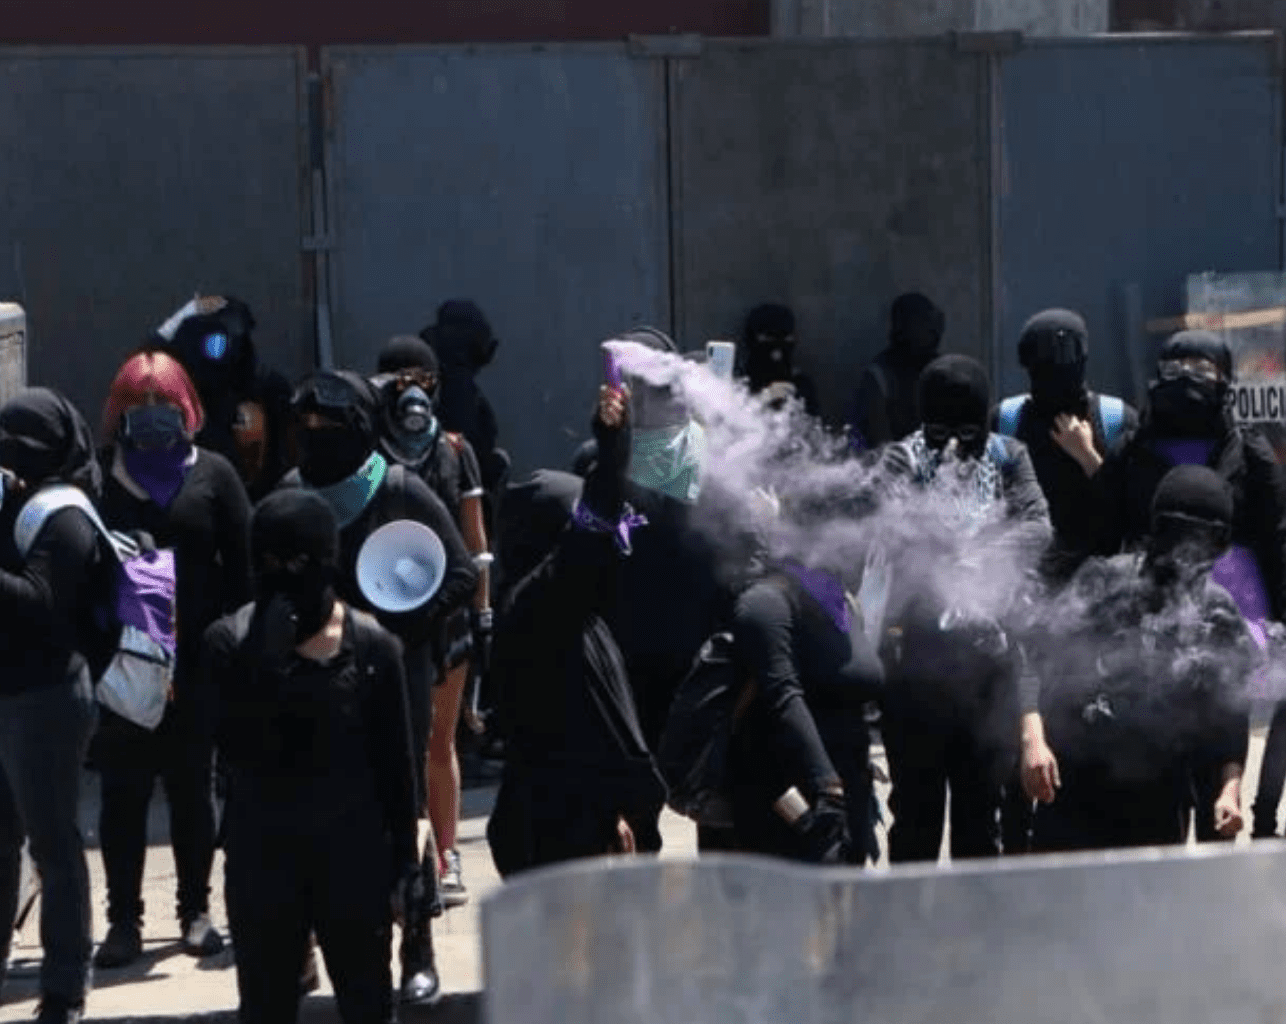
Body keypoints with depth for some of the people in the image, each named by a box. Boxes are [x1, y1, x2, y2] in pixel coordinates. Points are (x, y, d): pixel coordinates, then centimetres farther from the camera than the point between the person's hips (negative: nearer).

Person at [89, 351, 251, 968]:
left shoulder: (213, 475, 2)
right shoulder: (102, 478, 1)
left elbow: (242, 564, 1)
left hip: (196, 662, 1)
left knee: (192, 789, 11)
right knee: (122, 793, 3)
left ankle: (196, 911, 21)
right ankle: (123, 919, 9)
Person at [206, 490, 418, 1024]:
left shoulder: (370, 645, -5)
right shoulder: (231, 644, -6)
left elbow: (395, 764, 0)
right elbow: (239, 748, -18)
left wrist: (400, 864, 0)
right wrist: (267, 658, -26)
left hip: (351, 850, 0)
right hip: (262, 854, 0)